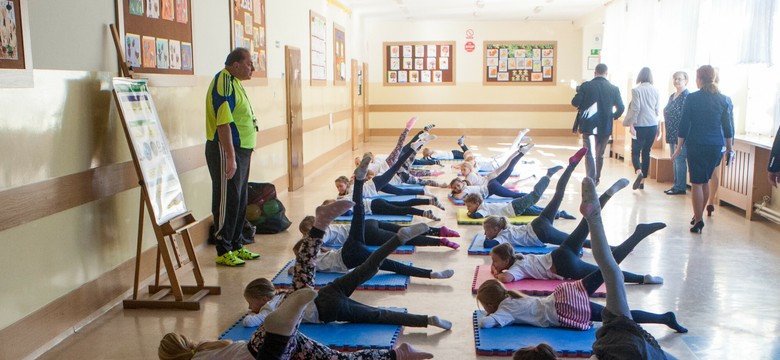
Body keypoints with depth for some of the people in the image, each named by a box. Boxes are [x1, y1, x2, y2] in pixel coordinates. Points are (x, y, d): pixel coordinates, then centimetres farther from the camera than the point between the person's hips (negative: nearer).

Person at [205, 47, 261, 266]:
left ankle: (236, 246, 26)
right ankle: (223, 251, 5)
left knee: (240, 201, 15)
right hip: (226, 150, -10)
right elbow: (223, 123, -24)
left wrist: (247, 150, 20)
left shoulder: (234, 82, 15)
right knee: (227, 201, -3)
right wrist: (230, 157, -26)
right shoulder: (224, 82, -16)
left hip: (241, 150, 10)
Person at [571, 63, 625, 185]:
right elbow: (621, 108, -1)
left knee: (590, 155, -2)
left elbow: (575, 102, -9)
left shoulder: (586, 86, -6)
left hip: (588, 126, -2)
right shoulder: (614, 88, -1)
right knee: (600, 155, 18)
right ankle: (596, 180, 31)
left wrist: (582, 107, 13)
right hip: (605, 127, 2)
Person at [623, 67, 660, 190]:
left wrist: (631, 125, -9)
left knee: (635, 152, 0)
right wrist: (657, 127, 20)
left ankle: (639, 172, -27)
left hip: (640, 125, -4)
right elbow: (657, 109, 12)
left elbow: (635, 109, -12)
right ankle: (642, 181, 13)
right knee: (646, 152, 10)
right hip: (652, 125, 4)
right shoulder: (655, 91, 5)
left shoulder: (636, 90, -8)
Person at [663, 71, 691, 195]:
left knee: (679, 160, -5)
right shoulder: (672, 96, 15)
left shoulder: (687, 96, -12)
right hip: (672, 134, 9)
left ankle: (681, 187, 2)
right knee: (674, 160, 13)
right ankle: (676, 185, 21)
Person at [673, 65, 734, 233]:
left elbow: (684, 124, -6)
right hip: (716, 146, 4)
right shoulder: (724, 100, 3)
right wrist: (729, 148, 17)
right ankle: (698, 216, 27)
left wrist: (679, 147, 0)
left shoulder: (692, 98, -7)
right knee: (705, 181, 18)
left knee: (696, 183, 0)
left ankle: (698, 221, -1)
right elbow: (728, 126, 8)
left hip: (696, 145, -4)